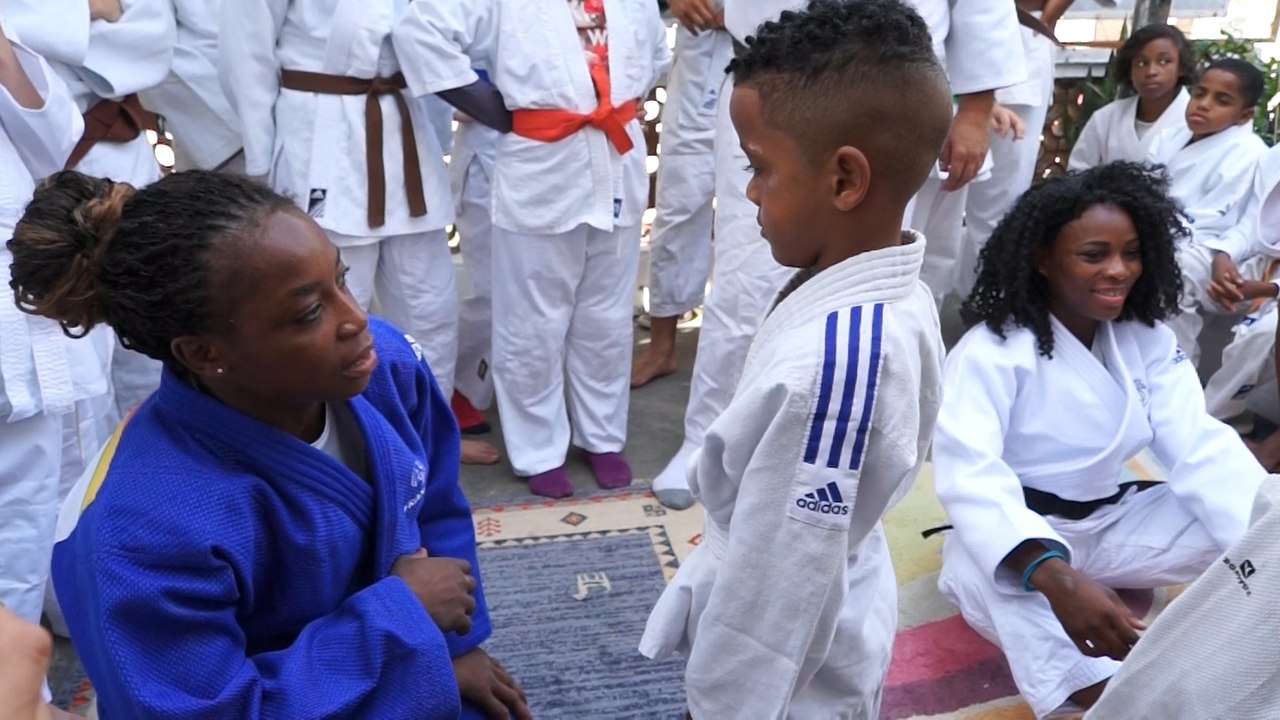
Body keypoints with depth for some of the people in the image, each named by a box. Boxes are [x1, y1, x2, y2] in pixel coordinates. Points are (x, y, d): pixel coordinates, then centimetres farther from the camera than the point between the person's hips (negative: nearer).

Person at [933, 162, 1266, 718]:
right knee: (979, 566, -39)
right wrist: (1055, 576, -50)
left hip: (1113, 523, 6)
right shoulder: (991, 351, -18)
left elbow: (1201, 446, -9)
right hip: (1019, 533, -5)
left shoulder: (1150, 340, 2)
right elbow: (967, 471, -33)